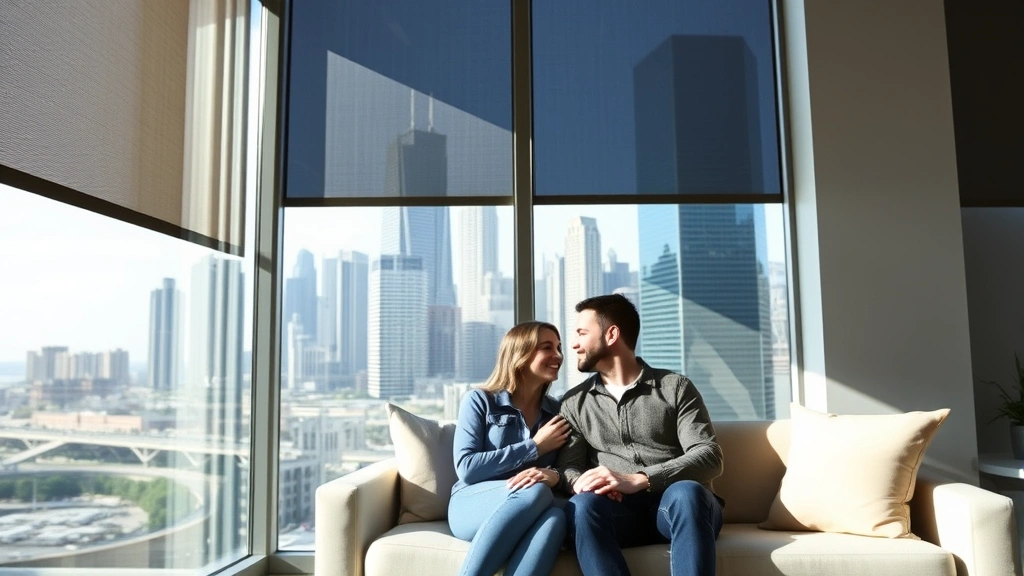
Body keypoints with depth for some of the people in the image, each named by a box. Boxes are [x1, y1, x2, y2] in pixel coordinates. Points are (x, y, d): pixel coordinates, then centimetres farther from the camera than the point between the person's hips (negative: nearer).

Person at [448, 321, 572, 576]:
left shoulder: (557, 411, 14)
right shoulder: (480, 400, 3)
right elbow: (466, 468, -9)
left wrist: (554, 475, -18)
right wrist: (534, 447, -7)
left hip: (529, 518, 3)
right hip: (472, 505, -3)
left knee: (555, 516, -34)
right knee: (536, 492, -35)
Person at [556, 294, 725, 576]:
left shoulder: (675, 387, 6)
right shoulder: (574, 402, 16)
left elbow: (710, 457, -6)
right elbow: (568, 466, 7)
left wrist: (637, 480, -21)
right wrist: (580, 483, -19)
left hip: (678, 508, -1)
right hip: (619, 510, 1)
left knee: (686, 492, -35)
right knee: (584, 505, -32)